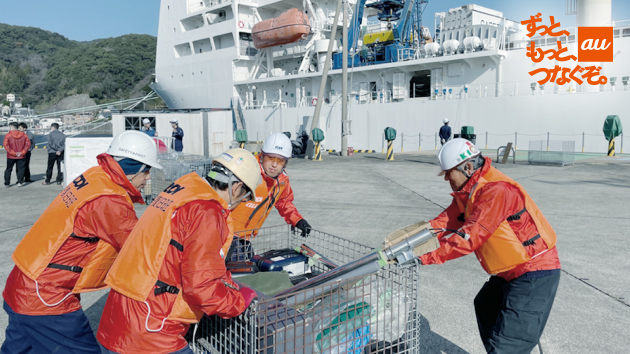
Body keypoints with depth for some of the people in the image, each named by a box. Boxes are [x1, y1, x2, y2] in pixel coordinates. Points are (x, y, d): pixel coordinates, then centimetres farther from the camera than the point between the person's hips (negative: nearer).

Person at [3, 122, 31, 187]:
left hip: (11, 156, -1)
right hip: (21, 156, 1)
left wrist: (13, 153, -13)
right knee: (20, 169, 10)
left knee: (8, 170, 11)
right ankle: (20, 182, 8)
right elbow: (28, 144, -3)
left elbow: (6, 145, -14)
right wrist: (22, 152, -6)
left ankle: (7, 183, 14)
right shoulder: (23, 135, 1)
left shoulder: (8, 135, -6)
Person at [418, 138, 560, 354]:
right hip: (510, 272, 10)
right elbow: (444, 223, -3)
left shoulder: (497, 190, -26)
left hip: (535, 275, -10)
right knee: (485, 307, 30)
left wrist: (425, 256, -31)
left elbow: (470, 237, -32)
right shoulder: (467, 193, 5)